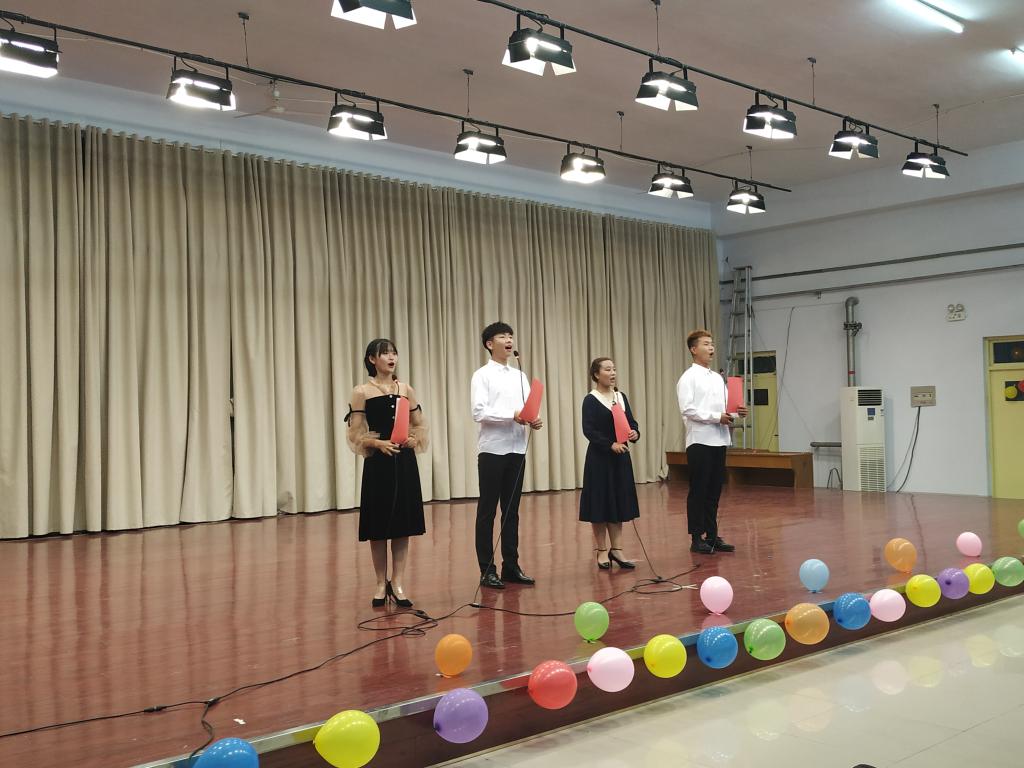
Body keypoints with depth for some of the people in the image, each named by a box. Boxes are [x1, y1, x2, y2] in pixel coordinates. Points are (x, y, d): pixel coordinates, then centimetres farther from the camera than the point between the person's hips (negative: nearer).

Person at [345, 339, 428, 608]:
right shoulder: (362, 392, -2)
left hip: (405, 462, 3)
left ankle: (398, 582, 13)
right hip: (378, 463, -3)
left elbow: (420, 425, 13)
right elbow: (355, 434, -5)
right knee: (379, 525, 4)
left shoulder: (406, 390, 8)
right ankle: (382, 583, 18)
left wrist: (413, 440, -7)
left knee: (403, 524, 4)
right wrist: (378, 443, -20)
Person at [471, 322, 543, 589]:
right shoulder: (482, 375, -4)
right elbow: (479, 412, -15)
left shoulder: (520, 376, 14)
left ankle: (511, 566, 18)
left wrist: (534, 420, -11)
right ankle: (487, 570, 6)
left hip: (517, 449, 6)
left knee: (511, 510, 11)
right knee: (487, 511, 1)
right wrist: (512, 416, -23)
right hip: (492, 450, -6)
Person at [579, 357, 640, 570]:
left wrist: (635, 433, -13)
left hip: (620, 457, 6)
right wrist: (610, 444, -23)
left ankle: (616, 549, 17)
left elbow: (632, 422, 9)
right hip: (599, 457, -6)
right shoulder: (591, 400, -8)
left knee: (619, 504, 8)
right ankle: (601, 551, 12)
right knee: (601, 504, 1)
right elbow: (589, 430, -14)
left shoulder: (621, 397, 10)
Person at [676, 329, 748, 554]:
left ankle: (712, 535, 17)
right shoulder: (688, 378, -6)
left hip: (719, 440, 7)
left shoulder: (718, 378, 16)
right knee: (698, 491, -1)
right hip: (700, 441, -7)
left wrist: (736, 412, -5)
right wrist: (717, 417, -18)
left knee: (714, 491, 10)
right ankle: (697, 538, 6)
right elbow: (687, 409, -16)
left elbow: (725, 406, 17)